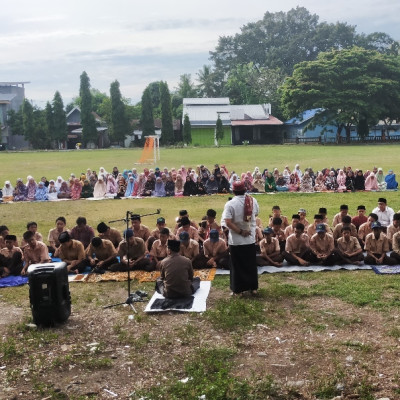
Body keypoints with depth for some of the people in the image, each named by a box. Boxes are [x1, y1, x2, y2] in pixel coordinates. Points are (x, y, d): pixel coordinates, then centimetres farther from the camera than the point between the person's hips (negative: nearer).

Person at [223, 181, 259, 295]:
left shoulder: (230, 204, -16)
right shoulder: (253, 200, -3)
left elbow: (228, 222, -24)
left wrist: (240, 232, -18)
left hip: (236, 241, -3)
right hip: (250, 239, 4)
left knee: (237, 265, 8)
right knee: (251, 264, 17)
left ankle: (238, 289, 16)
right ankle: (253, 287, 27)